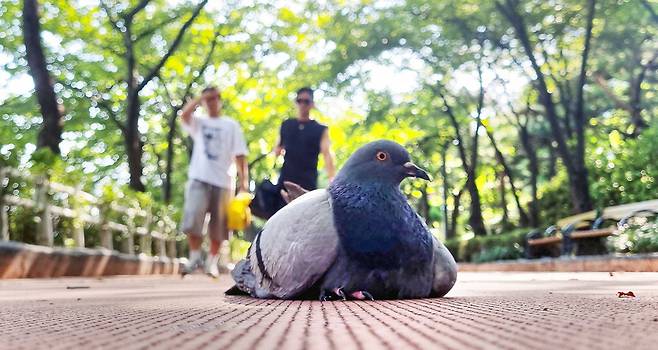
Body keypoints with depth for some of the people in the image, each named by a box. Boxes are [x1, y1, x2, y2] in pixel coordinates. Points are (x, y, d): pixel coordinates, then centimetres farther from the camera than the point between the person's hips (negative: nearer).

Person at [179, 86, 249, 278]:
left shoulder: (231, 125, 10)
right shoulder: (198, 122, 14)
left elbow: (240, 154, 4)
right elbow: (185, 113, -10)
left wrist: (243, 180, -5)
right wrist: (202, 96, -3)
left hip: (222, 181, 0)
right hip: (199, 178, 0)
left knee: (218, 225, 3)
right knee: (193, 218, -16)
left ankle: (212, 261, 15)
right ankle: (195, 256, -4)